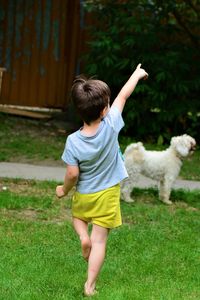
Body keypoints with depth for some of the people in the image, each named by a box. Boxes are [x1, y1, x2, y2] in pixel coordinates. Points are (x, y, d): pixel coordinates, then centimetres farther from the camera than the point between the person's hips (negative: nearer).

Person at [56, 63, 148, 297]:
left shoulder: (73, 141, -22)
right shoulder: (111, 126, -22)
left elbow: (72, 174, -15)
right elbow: (124, 95, -7)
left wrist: (64, 190, 5)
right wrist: (137, 74, 7)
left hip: (83, 196, 1)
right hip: (107, 195, 0)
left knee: (78, 216, 34)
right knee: (99, 241, 6)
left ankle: (83, 236, 5)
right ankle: (90, 286, 6)